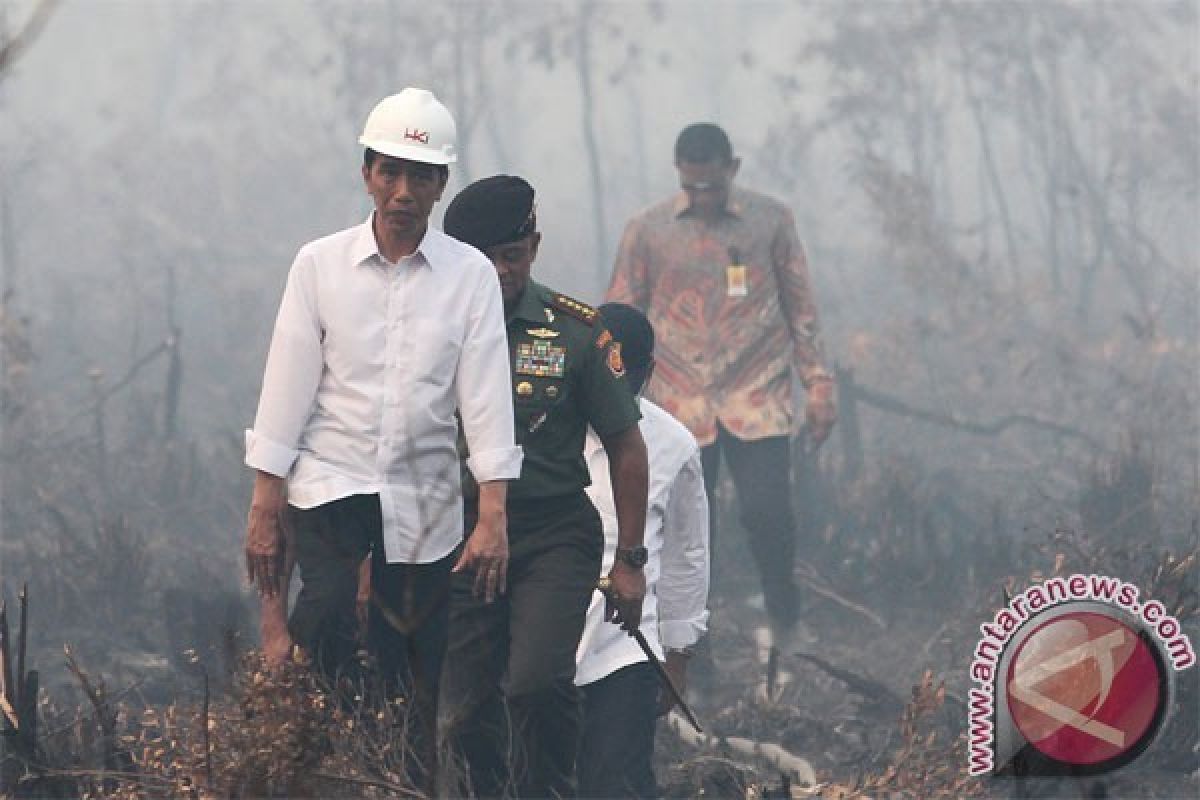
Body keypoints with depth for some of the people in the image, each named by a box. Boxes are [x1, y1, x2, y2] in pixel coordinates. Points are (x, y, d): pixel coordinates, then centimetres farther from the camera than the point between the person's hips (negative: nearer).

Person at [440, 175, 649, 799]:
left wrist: (629, 560, 5)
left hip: (554, 536, -2)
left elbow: (624, 447, 6)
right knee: (468, 718, 3)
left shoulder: (576, 332, -1)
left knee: (538, 684, -22)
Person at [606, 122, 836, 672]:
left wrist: (818, 388, 4)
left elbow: (801, 309, 9)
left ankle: (785, 622, 11)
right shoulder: (647, 231, 3)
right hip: (681, 404, 1)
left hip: (758, 400, -1)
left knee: (767, 510, -12)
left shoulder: (771, 221, 4)